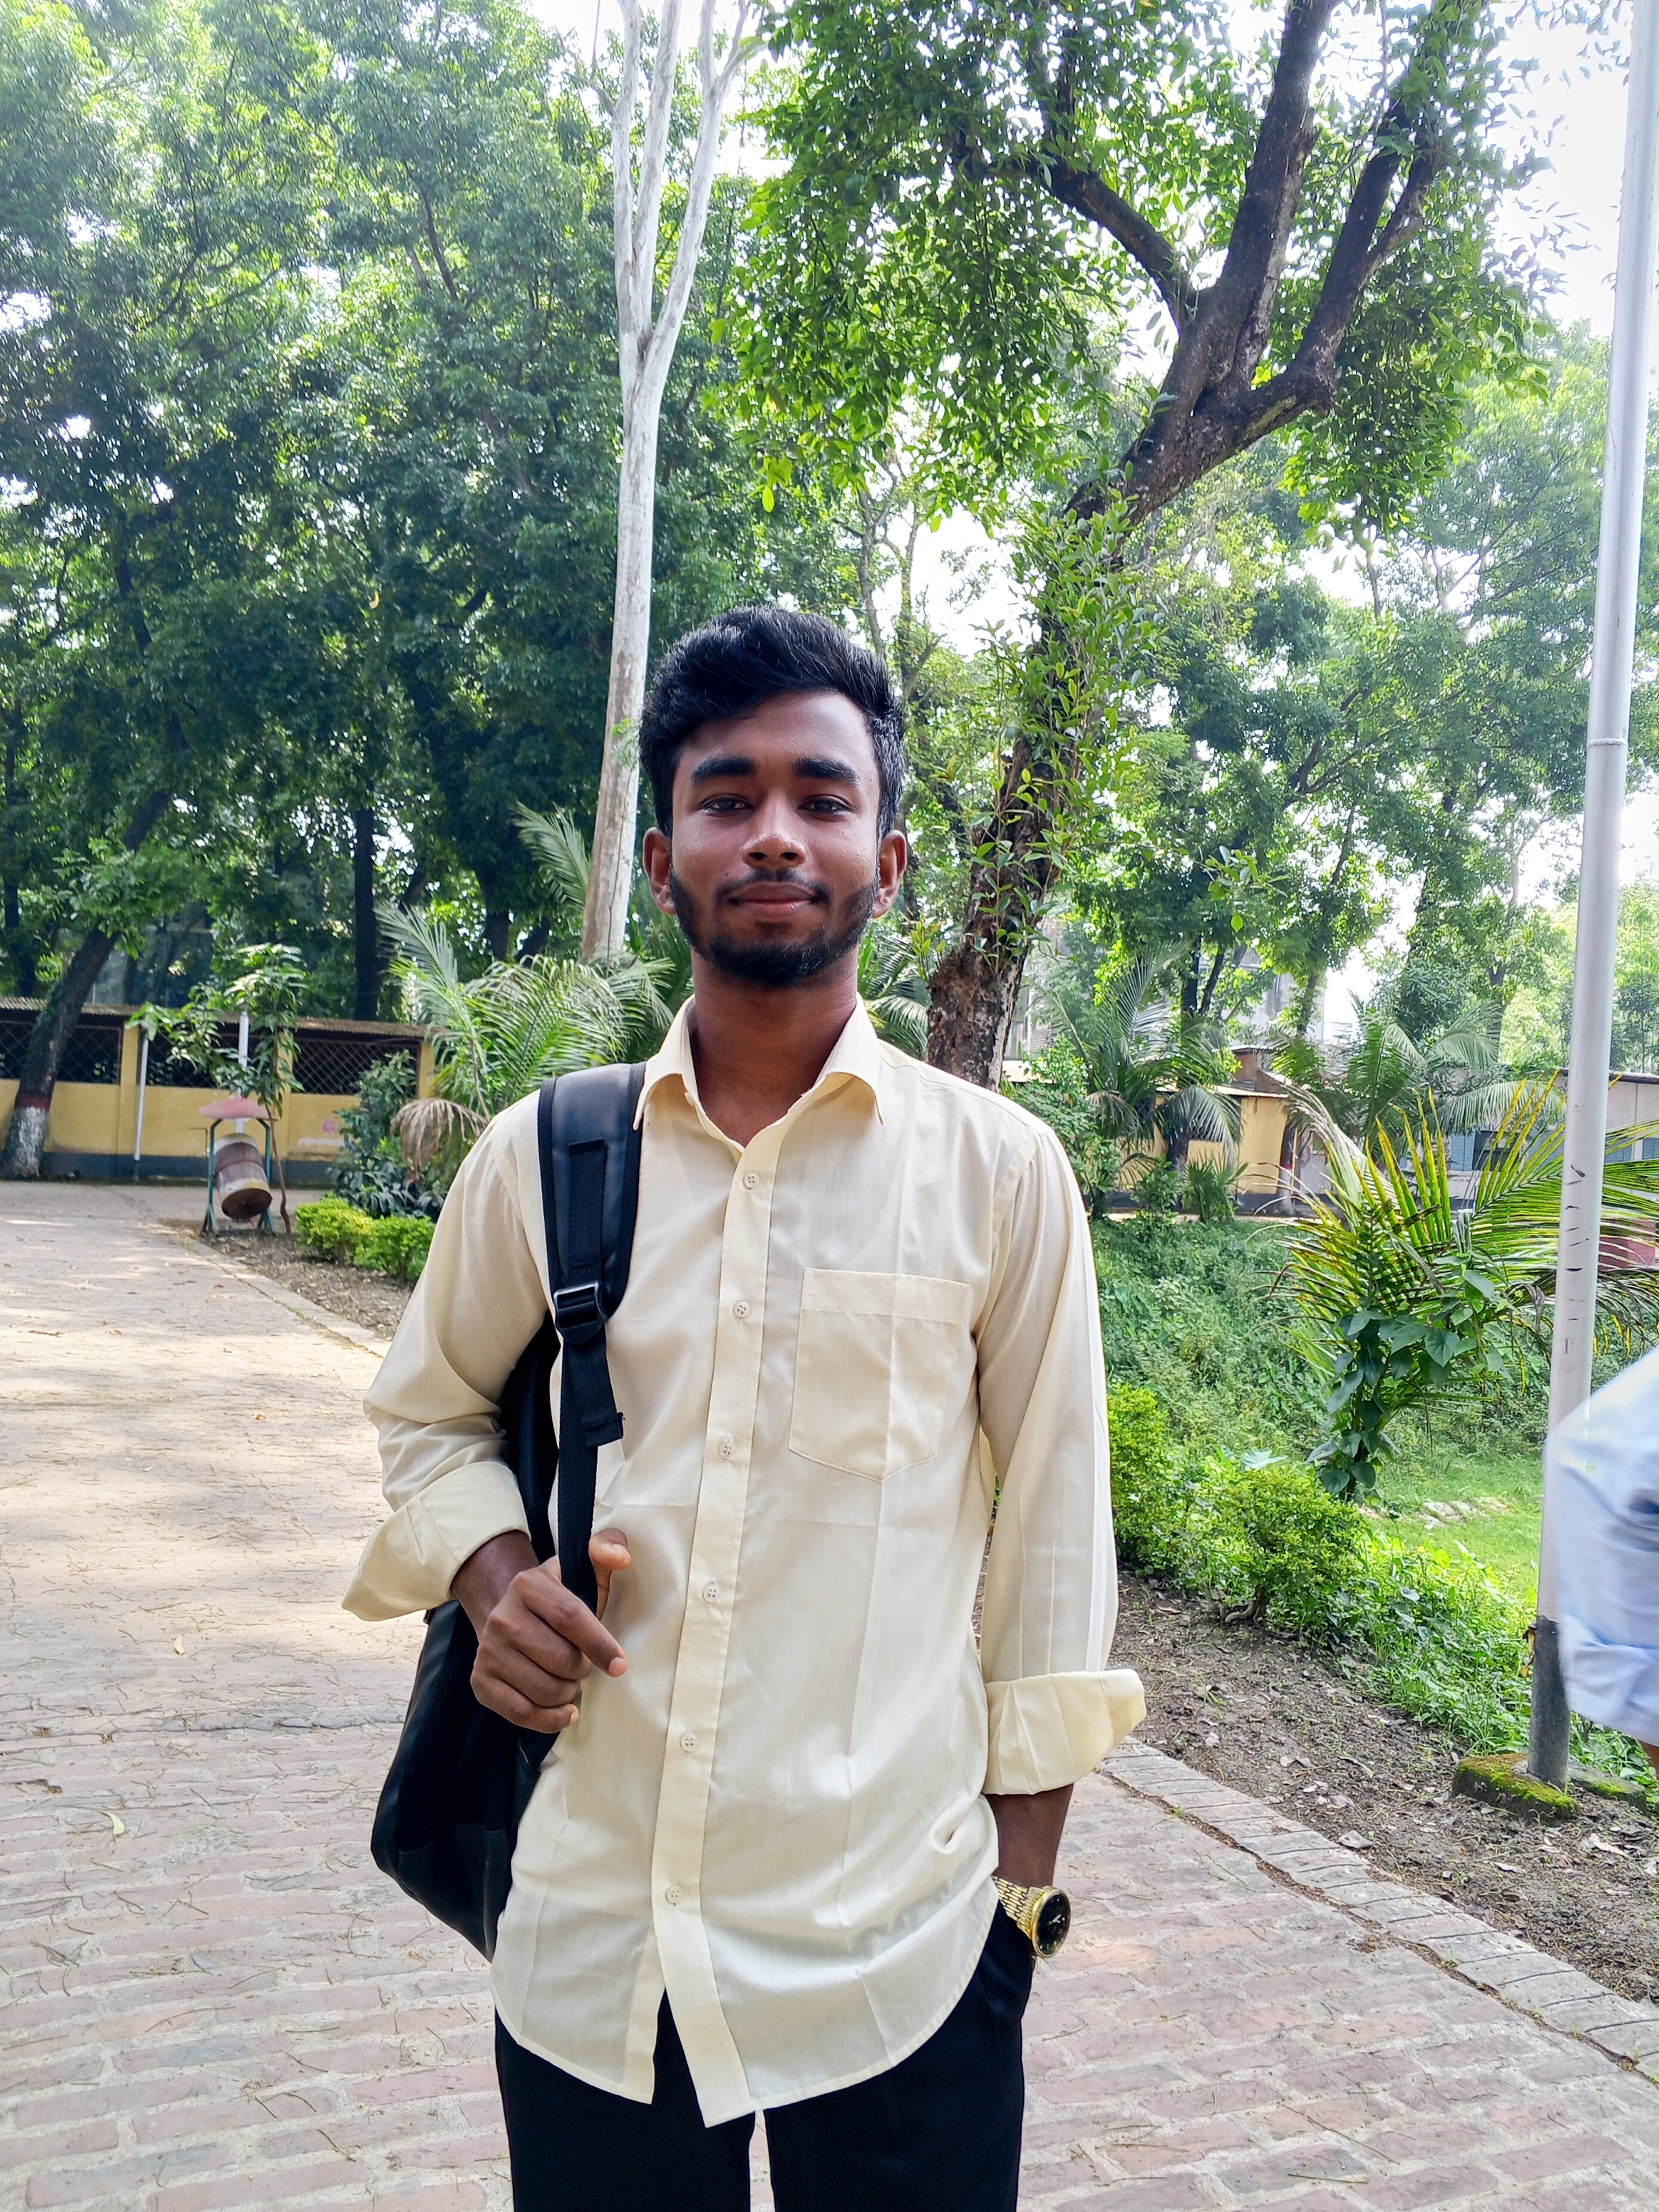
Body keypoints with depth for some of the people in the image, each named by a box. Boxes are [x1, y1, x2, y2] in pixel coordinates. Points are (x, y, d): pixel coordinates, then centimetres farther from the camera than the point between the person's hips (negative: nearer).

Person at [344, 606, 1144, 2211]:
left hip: (899, 1957, -1)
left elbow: (1051, 1546, 0)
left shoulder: (998, 1173, -5)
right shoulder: (543, 1157, 0)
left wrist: (1022, 1888, 2)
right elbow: (428, 1410, 15)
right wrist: (490, 1574, -4)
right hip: (589, 1951, 2)